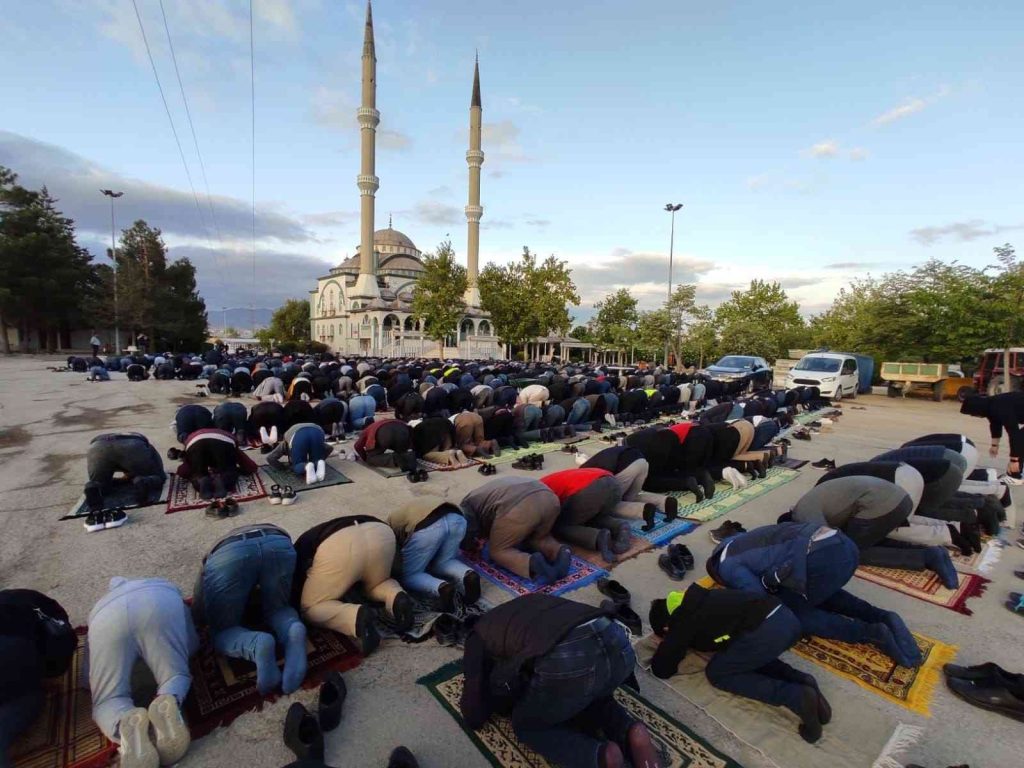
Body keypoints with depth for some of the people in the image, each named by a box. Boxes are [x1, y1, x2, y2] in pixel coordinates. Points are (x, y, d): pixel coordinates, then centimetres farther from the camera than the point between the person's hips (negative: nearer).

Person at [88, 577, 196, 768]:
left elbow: (87, 680, 37)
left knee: (108, 700, 10)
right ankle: (168, 704, -22)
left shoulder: (102, 605, 46)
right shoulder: (165, 588, 47)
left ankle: (125, 723, -24)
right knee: (175, 675, 12)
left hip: (108, 617, 1)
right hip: (160, 601, 0)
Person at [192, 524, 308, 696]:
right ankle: (293, 630, -8)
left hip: (227, 554, -1)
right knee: (277, 609, 27)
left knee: (223, 631, 20)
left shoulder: (213, 553, 44)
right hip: (279, 544, 2)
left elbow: (198, 618, 37)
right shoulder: (272, 529, 46)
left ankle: (256, 644, -13)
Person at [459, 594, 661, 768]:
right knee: (590, 695, 40)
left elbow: (474, 718, 24)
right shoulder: (531, 600, 38)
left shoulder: (479, 635, 24)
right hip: (616, 642, 6)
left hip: (566, 662, -6)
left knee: (525, 725, 26)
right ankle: (630, 732, 12)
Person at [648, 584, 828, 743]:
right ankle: (800, 680, 7)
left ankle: (796, 696, -6)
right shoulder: (697, 602, 25)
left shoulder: (682, 622, 4)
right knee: (740, 656, 28)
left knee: (716, 673, 9)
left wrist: (667, 646, 31)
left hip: (767, 630, -9)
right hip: (787, 617, 9)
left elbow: (661, 670, 9)